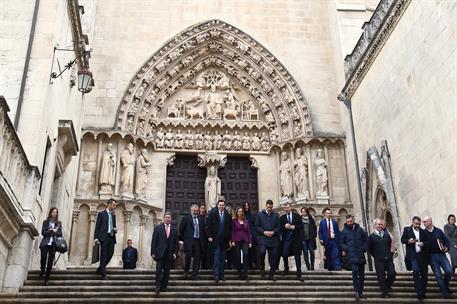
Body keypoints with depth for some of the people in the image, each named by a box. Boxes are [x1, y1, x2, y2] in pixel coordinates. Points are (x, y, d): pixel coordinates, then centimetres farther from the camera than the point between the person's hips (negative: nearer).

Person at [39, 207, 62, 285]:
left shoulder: (58, 223, 15)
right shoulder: (45, 222, 11)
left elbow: (60, 233, 8)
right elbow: (43, 232, 1)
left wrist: (53, 231, -8)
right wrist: (51, 231, -11)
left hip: (53, 244, 1)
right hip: (45, 243, -1)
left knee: (50, 261, -4)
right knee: (43, 258, -19)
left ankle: (46, 279, -1)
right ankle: (42, 270, 11)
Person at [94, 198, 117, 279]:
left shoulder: (113, 215, 20)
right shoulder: (101, 214, 3)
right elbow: (97, 226, -2)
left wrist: (115, 229, 3)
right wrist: (96, 237, -11)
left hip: (111, 237, 6)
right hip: (104, 237, -6)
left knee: (110, 254, 1)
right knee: (104, 255, -5)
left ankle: (100, 269, 20)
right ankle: (103, 273, -2)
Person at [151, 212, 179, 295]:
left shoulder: (174, 229, 9)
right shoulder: (158, 228, 3)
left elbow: (176, 243, 9)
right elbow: (154, 241, 0)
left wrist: (175, 253, 0)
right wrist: (153, 252, -5)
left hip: (169, 254, 2)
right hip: (160, 253, -2)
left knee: (167, 271, 5)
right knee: (158, 271, -7)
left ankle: (164, 287, 14)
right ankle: (158, 287, -3)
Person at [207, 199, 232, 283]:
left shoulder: (227, 215, 6)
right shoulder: (212, 214, 0)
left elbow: (230, 228, 9)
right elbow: (209, 226, 0)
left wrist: (230, 238, 5)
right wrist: (209, 236, -6)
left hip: (224, 239, 3)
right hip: (215, 239, -3)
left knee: (223, 258, 5)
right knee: (217, 256, -8)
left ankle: (221, 274, 11)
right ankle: (216, 274, -6)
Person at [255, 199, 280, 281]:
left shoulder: (276, 215, 11)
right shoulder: (260, 214, 6)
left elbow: (279, 227, 9)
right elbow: (257, 226, 3)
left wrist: (273, 232, -8)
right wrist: (264, 232, -10)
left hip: (273, 238, 2)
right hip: (263, 238, -2)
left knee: (273, 257, 1)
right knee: (262, 252, -24)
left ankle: (271, 274, 12)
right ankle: (262, 267, 2)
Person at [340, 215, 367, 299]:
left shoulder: (360, 229, 9)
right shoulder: (344, 231, 4)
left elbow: (365, 240, 14)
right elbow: (342, 243, 10)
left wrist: (364, 249, 0)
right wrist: (345, 249, -8)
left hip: (360, 255, 3)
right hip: (352, 255, -3)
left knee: (361, 274, 6)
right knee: (354, 271, -21)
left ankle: (360, 291, 17)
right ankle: (356, 291, -16)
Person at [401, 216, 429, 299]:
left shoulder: (423, 232, 13)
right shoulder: (407, 229, 8)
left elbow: (427, 242, 10)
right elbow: (402, 240, 6)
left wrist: (423, 244, -11)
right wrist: (408, 241, -14)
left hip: (422, 255, 3)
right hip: (413, 255, -3)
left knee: (424, 274, 3)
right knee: (416, 271, -18)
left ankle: (423, 292, 16)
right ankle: (418, 292, -13)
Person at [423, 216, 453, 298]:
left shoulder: (438, 231, 4)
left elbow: (446, 240, 10)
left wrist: (447, 247, -6)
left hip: (441, 255, 1)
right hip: (432, 256, -1)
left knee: (449, 271, -8)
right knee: (438, 275, -1)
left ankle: (445, 286, 19)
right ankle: (444, 291, 8)